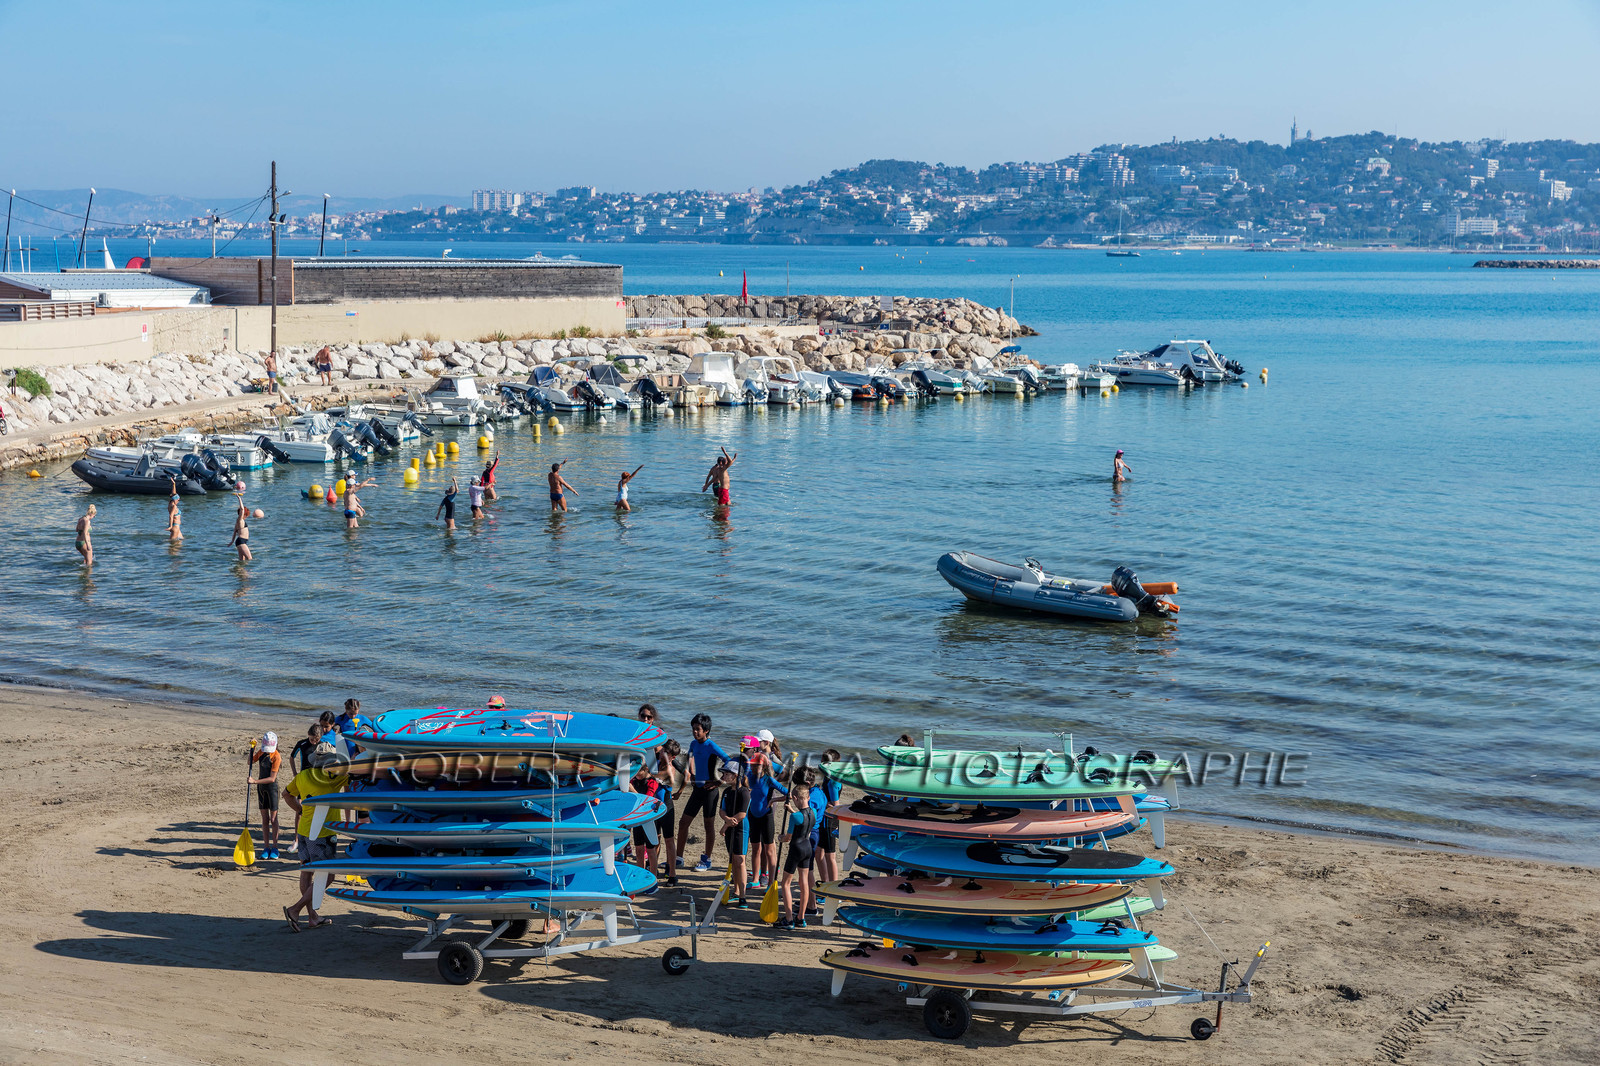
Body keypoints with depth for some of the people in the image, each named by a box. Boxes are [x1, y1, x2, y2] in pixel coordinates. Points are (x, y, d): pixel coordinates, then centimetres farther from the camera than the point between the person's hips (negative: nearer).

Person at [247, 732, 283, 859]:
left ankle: (274, 848, 4)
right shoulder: (262, 752, 3)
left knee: (273, 819, -2)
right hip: (261, 787, 6)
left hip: (272, 787, -6)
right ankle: (266, 847, 10)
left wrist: (255, 781, -27)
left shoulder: (276, 757, -18)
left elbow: (272, 778, -21)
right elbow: (250, 762, 16)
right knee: (264, 818, 7)